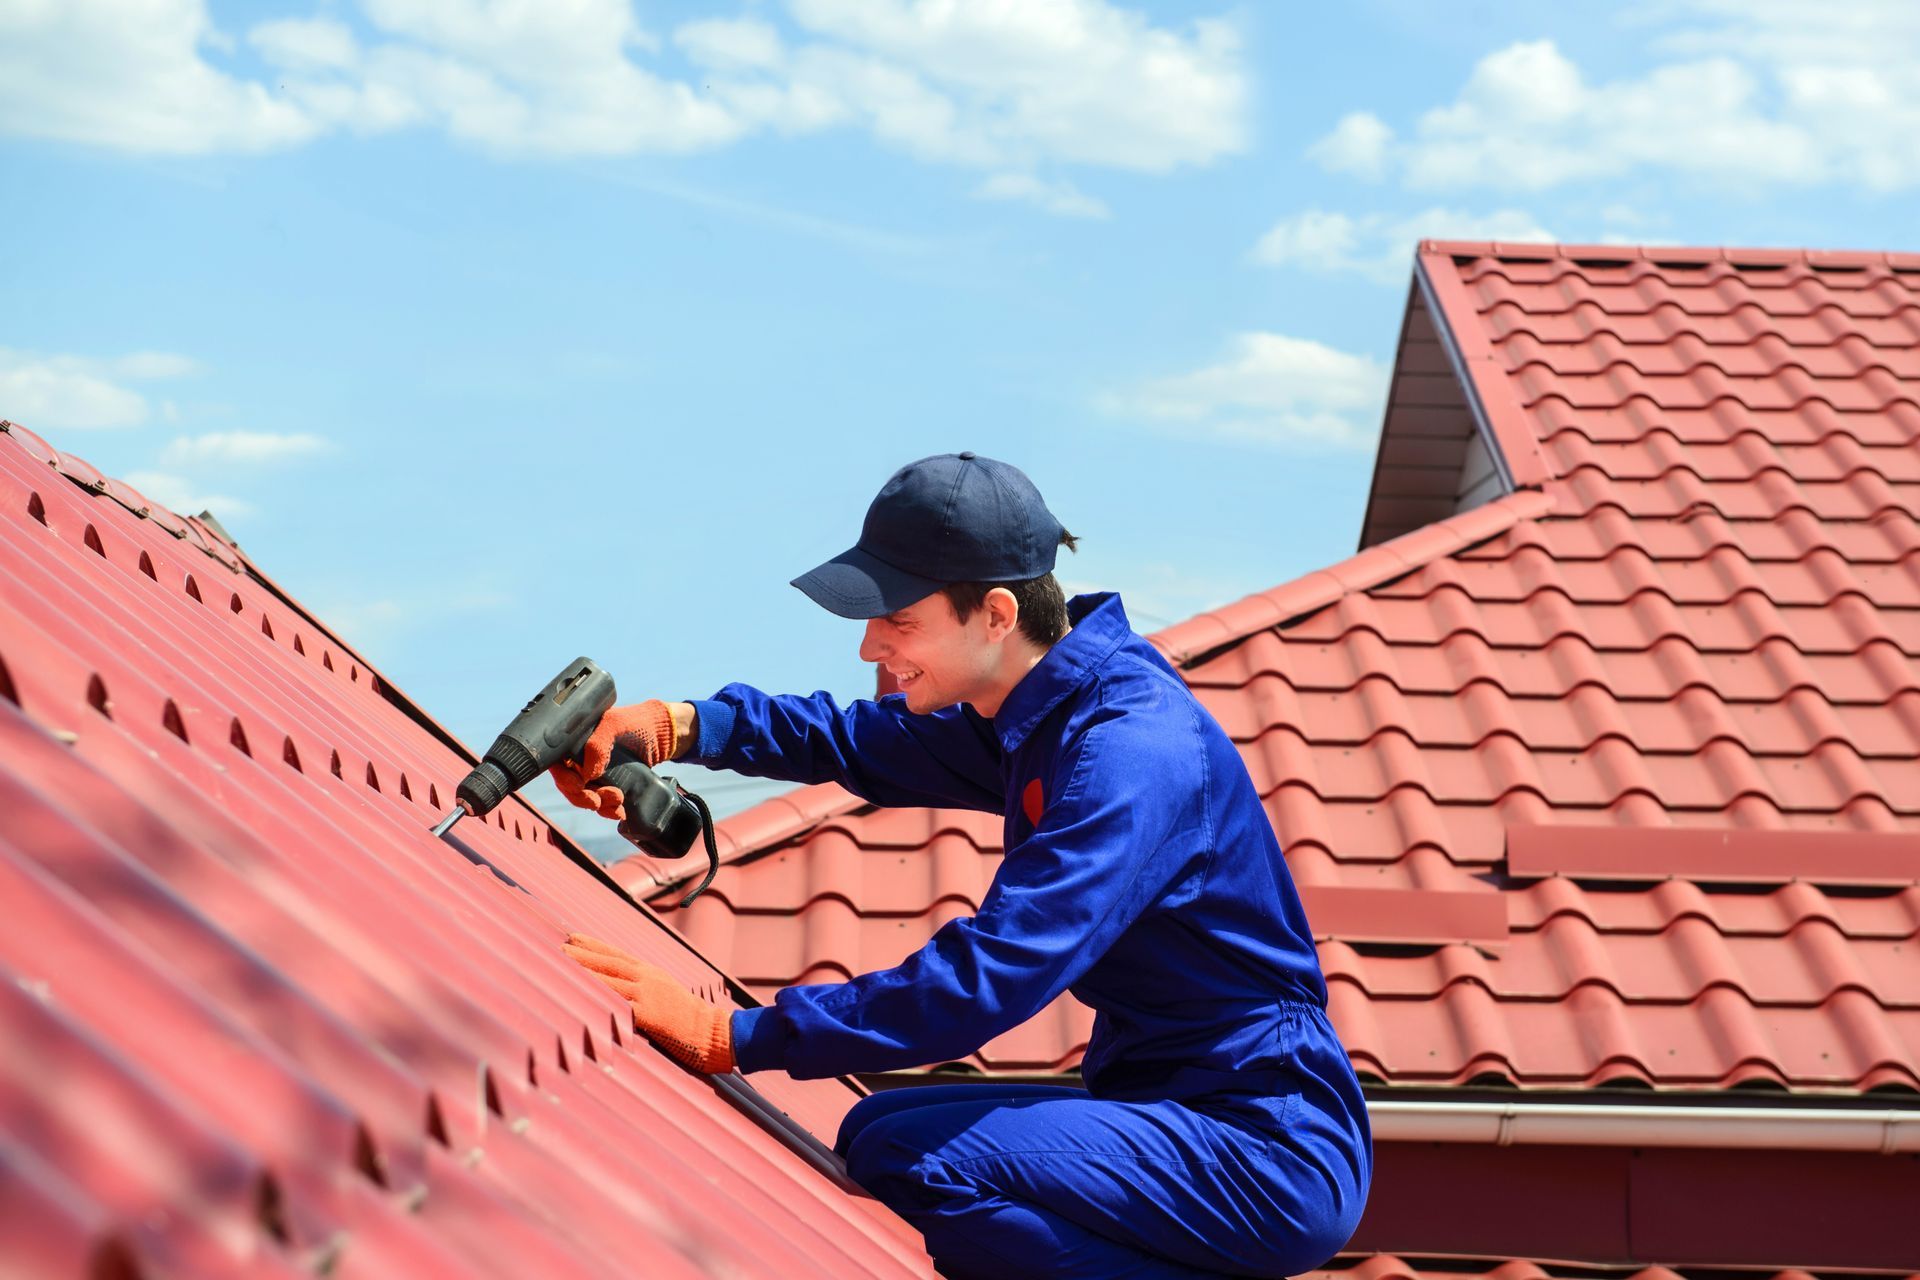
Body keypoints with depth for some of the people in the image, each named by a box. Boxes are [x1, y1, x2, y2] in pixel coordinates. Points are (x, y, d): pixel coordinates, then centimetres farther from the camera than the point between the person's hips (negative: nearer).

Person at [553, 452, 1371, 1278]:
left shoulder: (1133, 754, -23)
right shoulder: (1040, 714, 7)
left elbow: (986, 979, -29)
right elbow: (864, 744, 20)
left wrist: (731, 1036, -25)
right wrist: (680, 727, 4)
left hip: (1269, 1152, -10)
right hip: (1186, 1115, 10)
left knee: (912, 1162, -21)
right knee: (874, 1134, 11)